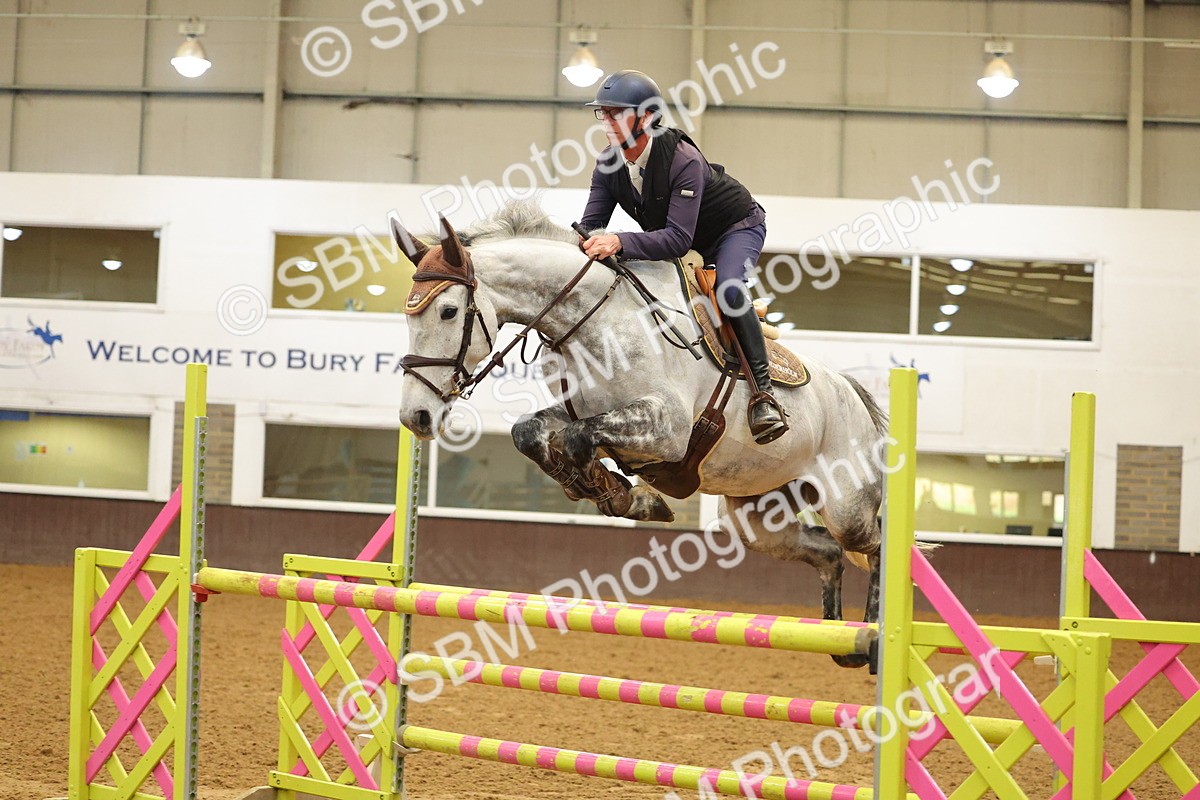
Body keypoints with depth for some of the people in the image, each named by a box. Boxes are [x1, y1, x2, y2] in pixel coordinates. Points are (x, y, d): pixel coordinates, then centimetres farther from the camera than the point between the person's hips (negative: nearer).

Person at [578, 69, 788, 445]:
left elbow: (678, 238, -42)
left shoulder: (683, 160, -36)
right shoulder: (609, 165, -14)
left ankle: (763, 390, -26)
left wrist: (620, 242, -55)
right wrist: (583, 245, -39)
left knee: (728, 289, -33)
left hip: (736, 227, -8)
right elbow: (591, 224, -15)